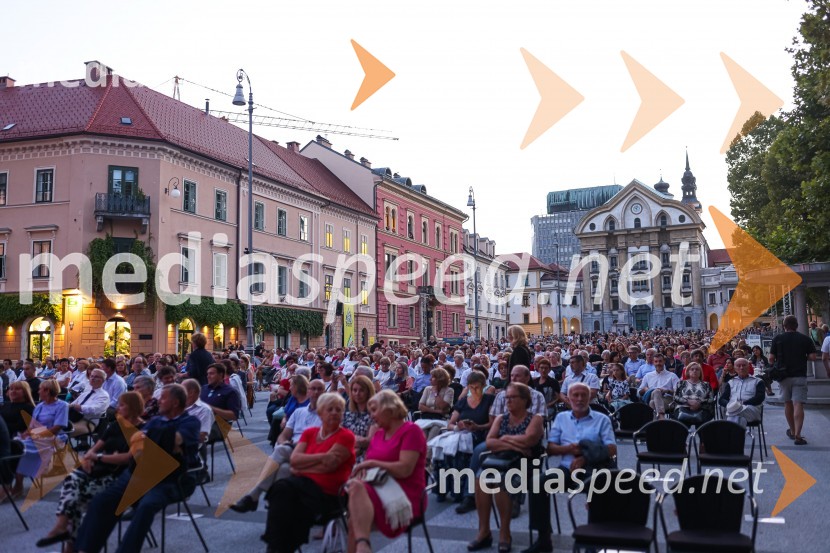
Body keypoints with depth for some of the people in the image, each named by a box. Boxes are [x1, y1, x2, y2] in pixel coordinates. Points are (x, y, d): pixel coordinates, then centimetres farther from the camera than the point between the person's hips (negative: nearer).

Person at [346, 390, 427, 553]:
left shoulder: (411, 430, -4)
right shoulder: (378, 434, 19)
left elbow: (404, 469, -15)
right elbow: (369, 465, 16)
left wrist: (372, 463, -9)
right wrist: (364, 469, -8)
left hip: (405, 495, -7)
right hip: (381, 488, 7)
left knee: (356, 487, -33)